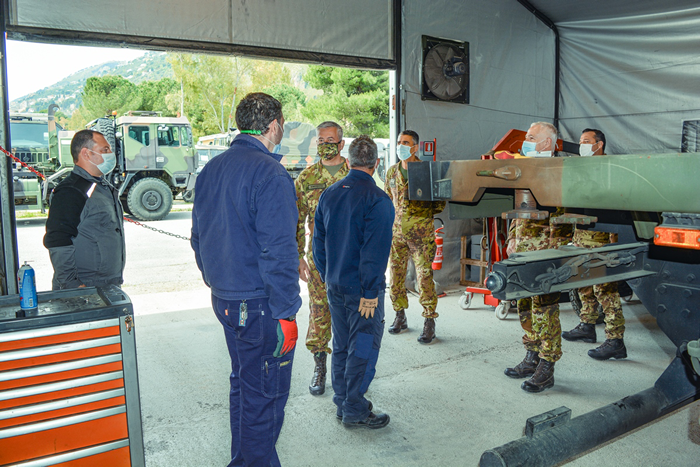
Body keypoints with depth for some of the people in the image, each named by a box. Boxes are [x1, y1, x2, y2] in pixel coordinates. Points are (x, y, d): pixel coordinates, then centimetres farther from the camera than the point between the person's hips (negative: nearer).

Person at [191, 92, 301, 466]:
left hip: (223, 299, 9)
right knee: (264, 394, 5)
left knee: (243, 383, 23)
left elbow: (198, 238, 17)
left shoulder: (210, 170, 10)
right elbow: (278, 250, -22)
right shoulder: (270, 173, -17)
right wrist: (285, 313, -18)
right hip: (259, 305, -9)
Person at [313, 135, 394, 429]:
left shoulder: (329, 195, 6)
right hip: (362, 289, -7)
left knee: (341, 345, 17)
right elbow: (375, 250, -21)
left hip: (334, 286, 7)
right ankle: (355, 411, 13)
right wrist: (370, 293, -17)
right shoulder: (377, 200, -16)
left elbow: (318, 242, 11)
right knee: (363, 347, 5)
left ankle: (343, 404, 28)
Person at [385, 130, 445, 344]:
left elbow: (440, 200, 3)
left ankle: (429, 322, 5)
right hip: (396, 230, 5)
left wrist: (427, 214, -6)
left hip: (421, 232, -5)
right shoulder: (392, 172, 12)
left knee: (424, 276, -5)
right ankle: (400, 317, 25)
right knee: (396, 273, 9)